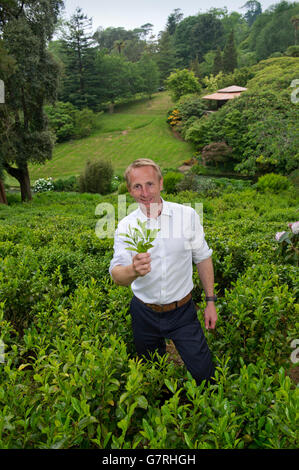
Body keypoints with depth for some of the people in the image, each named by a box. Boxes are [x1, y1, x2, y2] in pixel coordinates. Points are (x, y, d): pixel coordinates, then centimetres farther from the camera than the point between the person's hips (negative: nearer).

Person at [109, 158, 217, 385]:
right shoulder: (126, 226, -9)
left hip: (182, 311, -1)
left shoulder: (187, 215, -9)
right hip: (145, 314, 1)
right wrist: (133, 270, -43)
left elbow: (203, 258, 2)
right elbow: (117, 275, -20)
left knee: (204, 372, 2)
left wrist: (210, 301, 2)